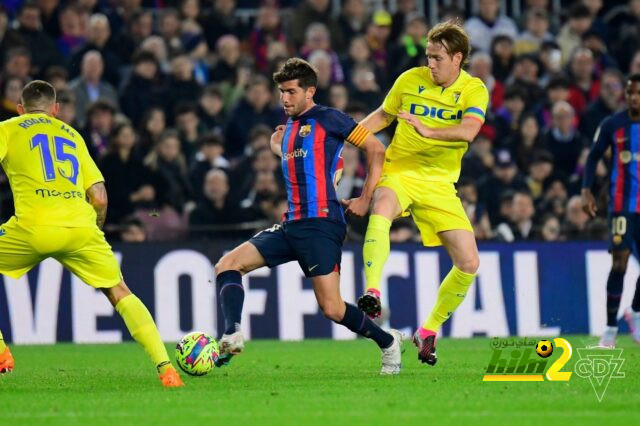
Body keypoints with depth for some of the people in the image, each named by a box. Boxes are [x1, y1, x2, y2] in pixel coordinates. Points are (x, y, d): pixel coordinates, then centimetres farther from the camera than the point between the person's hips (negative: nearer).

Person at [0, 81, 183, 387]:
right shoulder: (72, 135, 27)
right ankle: (165, 369, -4)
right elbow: (99, 199, 19)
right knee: (120, 293, 11)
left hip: (33, 227, -3)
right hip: (81, 228, 3)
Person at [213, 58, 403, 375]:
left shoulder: (327, 119, -2)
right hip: (291, 226, 8)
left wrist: (365, 199, -4)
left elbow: (376, 149, -2)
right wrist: (278, 148, 20)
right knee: (227, 264, -9)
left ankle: (388, 342, 13)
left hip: (321, 224, -8)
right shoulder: (288, 129, 21)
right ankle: (232, 337, -24)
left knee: (331, 309, -10)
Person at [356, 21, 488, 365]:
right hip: (400, 171, -1)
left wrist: (428, 131, -40)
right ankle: (372, 293, -50)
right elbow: (383, 115, 17)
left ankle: (428, 331, 14)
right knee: (382, 209, -38)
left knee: (469, 263, -6)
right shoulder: (410, 80, -1)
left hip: (440, 183, 1)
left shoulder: (474, 90, -5)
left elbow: (468, 131, -24)